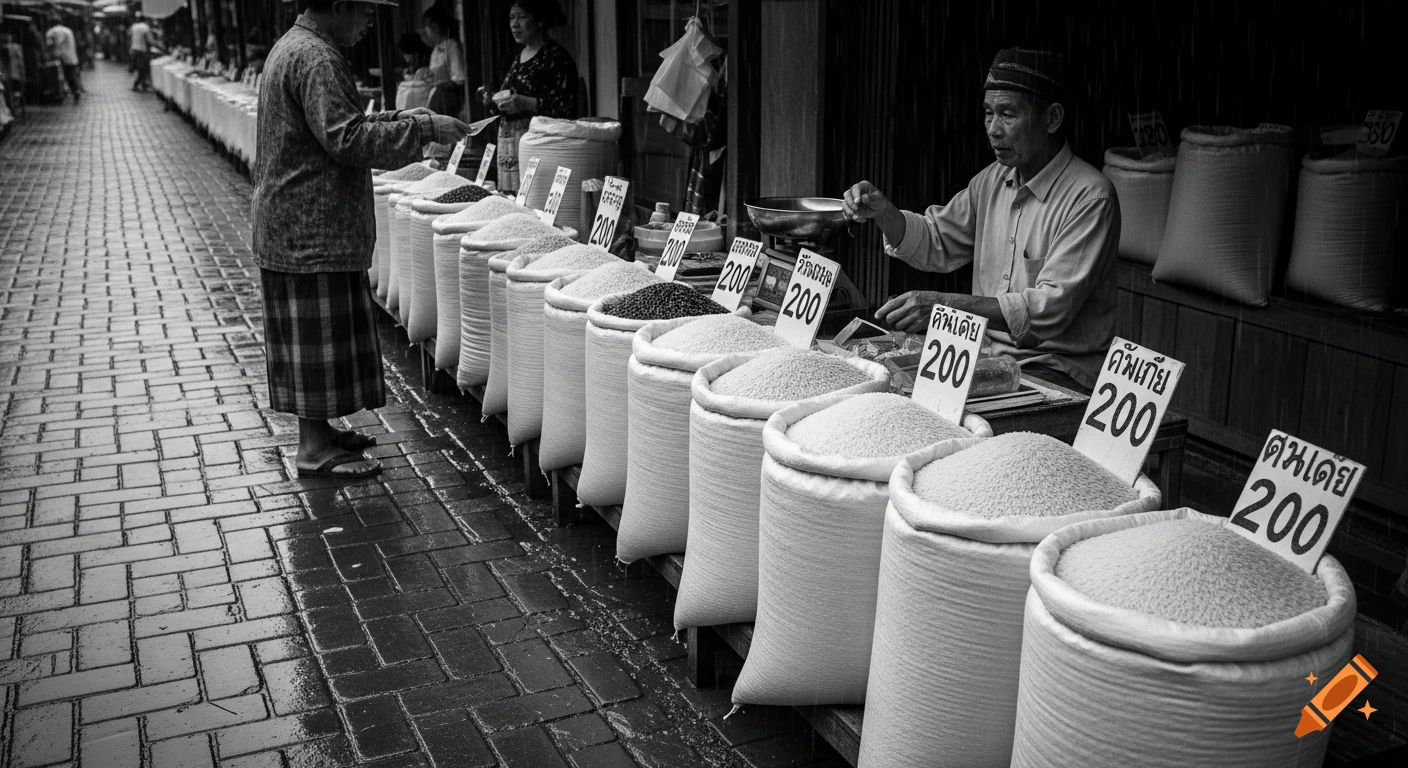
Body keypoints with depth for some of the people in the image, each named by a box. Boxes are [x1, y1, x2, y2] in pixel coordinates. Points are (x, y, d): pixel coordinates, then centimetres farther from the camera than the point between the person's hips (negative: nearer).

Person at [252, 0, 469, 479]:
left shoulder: (292, 47, 17)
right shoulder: (316, 58, -18)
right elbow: (345, 139, -26)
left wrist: (397, 119, 14)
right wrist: (422, 129, -22)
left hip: (294, 224, 11)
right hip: (313, 228, -11)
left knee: (314, 336, 16)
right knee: (318, 336, -5)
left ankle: (318, 431, 26)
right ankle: (314, 451, 2)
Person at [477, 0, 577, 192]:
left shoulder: (556, 57, -6)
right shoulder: (517, 58, 17)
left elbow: (567, 109, -13)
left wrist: (526, 103, -22)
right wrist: (493, 101, 4)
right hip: (509, 143, 7)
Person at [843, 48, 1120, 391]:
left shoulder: (1089, 197, -15)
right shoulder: (993, 180, 9)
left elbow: (1052, 308, -23)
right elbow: (936, 244, 19)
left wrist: (947, 305, -30)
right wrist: (883, 213, -1)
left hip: (1059, 372, -7)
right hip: (987, 355, 7)